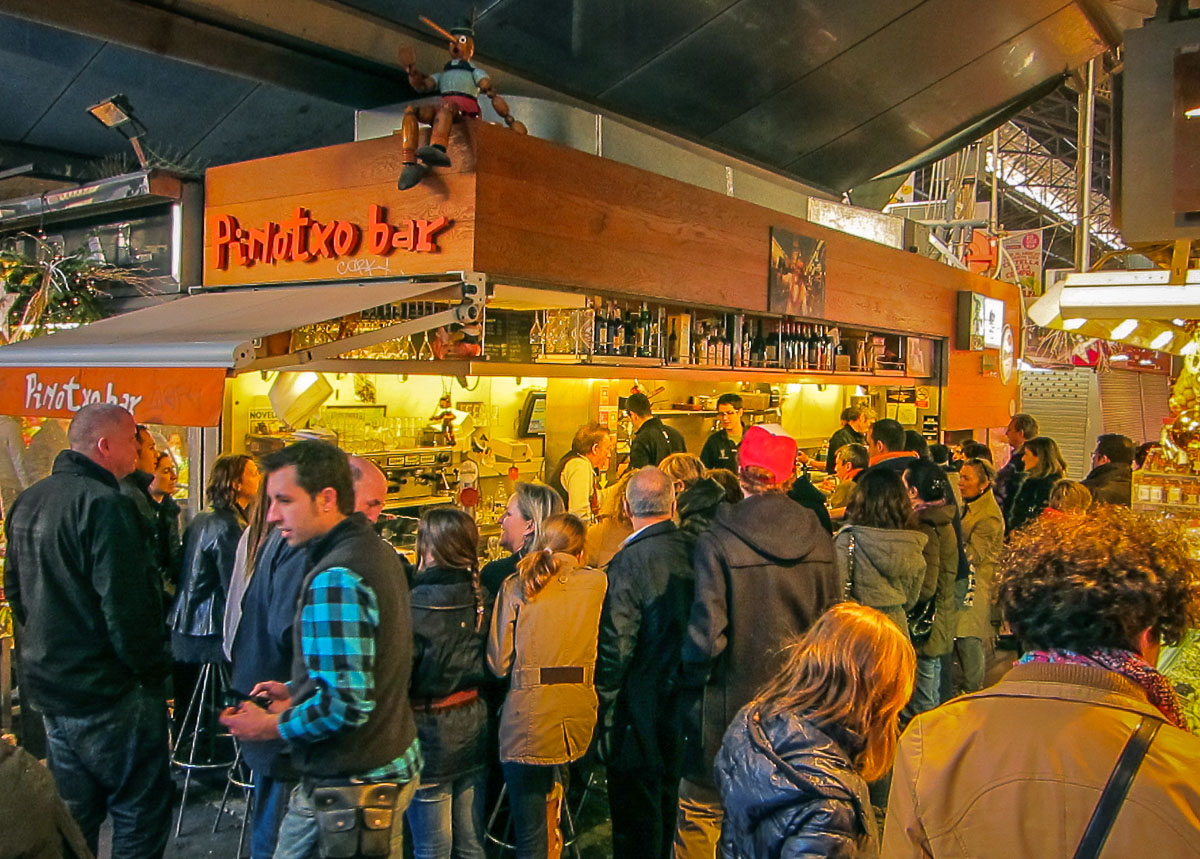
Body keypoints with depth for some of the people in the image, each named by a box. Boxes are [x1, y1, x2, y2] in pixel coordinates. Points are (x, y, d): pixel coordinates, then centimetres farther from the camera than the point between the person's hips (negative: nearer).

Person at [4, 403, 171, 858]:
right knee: (142, 810, 3)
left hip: (48, 683, 9)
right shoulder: (104, 504, -20)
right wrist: (154, 668, -11)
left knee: (73, 815, 20)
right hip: (106, 690, -9)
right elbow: (125, 607, -23)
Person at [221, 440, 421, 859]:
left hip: (350, 787, -10)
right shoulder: (379, 552, 8)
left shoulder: (334, 579, -23)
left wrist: (269, 726, -13)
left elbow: (347, 703, -27)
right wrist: (296, 693, 13)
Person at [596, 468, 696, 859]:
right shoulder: (694, 549, -6)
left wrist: (604, 704, -7)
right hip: (687, 704, 6)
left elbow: (615, 646, -20)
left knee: (637, 815, 10)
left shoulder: (630, 561, -22)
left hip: (643, 705, -6)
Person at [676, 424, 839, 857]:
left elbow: (706, 632, -21)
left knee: (701, 814, 14)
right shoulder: (819, 540, -6)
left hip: (728, 706, -4)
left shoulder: (718, 541, -20)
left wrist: (690, 683, -3)